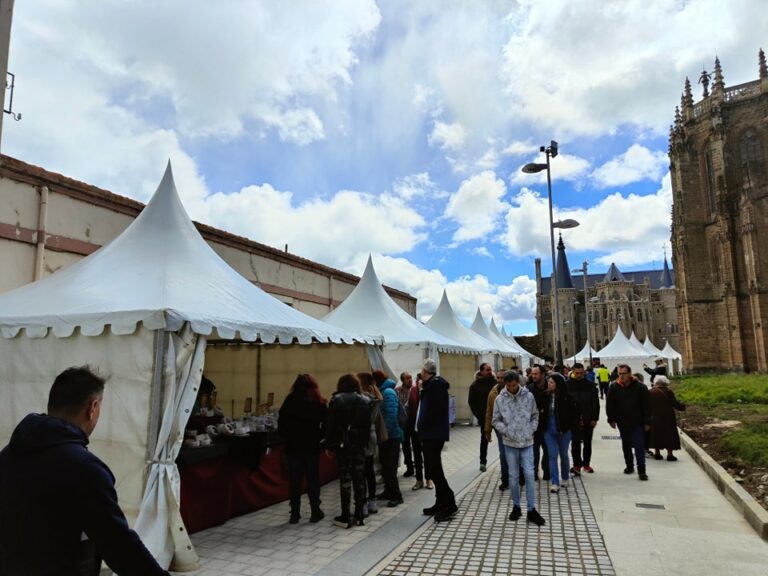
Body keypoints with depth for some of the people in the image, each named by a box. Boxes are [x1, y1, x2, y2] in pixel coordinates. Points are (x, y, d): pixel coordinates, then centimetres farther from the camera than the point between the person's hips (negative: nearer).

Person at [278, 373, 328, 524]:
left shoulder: (290, 401, -1)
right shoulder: (319, 402, -2)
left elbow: (281, 423, -2)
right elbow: (326, 424, -6)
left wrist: (286, 437, 8)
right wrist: (319, 437, 4)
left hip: (293, 445, 1)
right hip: (312, 446, -1)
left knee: (294, 480, 8)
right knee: (313, 479, 9)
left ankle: (295, 514, 12)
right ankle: (315, 512, 13)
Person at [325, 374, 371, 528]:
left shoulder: (336, 400, -4)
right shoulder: (365, 401, 7)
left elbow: (330, 424, -6)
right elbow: (368, 424, 5)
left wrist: (330, 444, -1)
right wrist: (366, 442, 7)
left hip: (343, 443, -3)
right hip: (360, 444, 3)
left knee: (345, 478, 0)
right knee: (359, 477, 10)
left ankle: (345, 517, 3)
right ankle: (359, 515, 14)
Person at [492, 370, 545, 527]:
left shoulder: (529, 396, -5)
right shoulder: (500, 399, -7)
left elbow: (535, 416, 6)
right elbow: (496, 420, 1)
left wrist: (531, 431, -5)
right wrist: (506, 431, -13)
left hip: (527, 442, 0)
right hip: (510, 443, 0)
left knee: (529, 474, -3)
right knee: (513, 476, 9)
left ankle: (532, 510, 7)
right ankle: (516, 506, 24)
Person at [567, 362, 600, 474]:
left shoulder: (590, 385, 0)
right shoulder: (567, 385, -5)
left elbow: (595, 402, 1)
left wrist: (594, 418, -4)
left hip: (588, 420, 2)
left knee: (587, 443, 13)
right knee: (575, 443, 0)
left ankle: (586, 464, 26)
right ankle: (577, 464, 7)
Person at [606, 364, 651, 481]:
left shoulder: (640, 387, -8)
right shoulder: (614, 387, -3)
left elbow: (646, 406, -4)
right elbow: (610, 405, 3)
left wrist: (647, 422, -5)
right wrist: (611, 419, -1)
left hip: (637, 423, -3)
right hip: (622, 423, 3)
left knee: (639, 446, -6)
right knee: (626, 445, 16)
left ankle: (641, 471, -2)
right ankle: (629, 466, 31)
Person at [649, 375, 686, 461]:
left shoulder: (651, 392, -2)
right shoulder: (668, 391, -11)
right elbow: (675, 403, -10)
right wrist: (682, 406, 9)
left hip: (655, 417, 3)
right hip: (668, 417, -3)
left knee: (656, 434, 13)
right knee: (669, 435, 7)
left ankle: (657, 453, 17)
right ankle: (669, 454, 7)